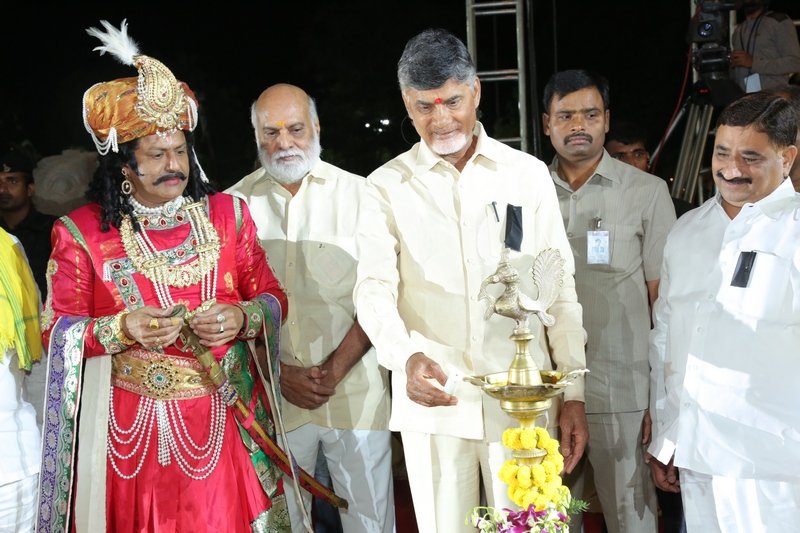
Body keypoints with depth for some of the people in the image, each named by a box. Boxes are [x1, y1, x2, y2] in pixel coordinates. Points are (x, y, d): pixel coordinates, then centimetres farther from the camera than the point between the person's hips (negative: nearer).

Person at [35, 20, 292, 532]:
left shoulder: (227, 213, 7)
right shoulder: (81, 232, -1)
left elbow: (272, 298, 8)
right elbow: (56, 330, -2)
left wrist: (242, 318, -14)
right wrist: (122, 330, -20)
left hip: (223, 424, 2)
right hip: (132, 430, -1)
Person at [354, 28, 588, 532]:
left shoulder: (529, 174, 5)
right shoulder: (387, 187, 4)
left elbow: (561, 288, 6)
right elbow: (374, 289, -7)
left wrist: (574, 393, 2)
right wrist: (407, 355, -27)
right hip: (432, 397, 0)